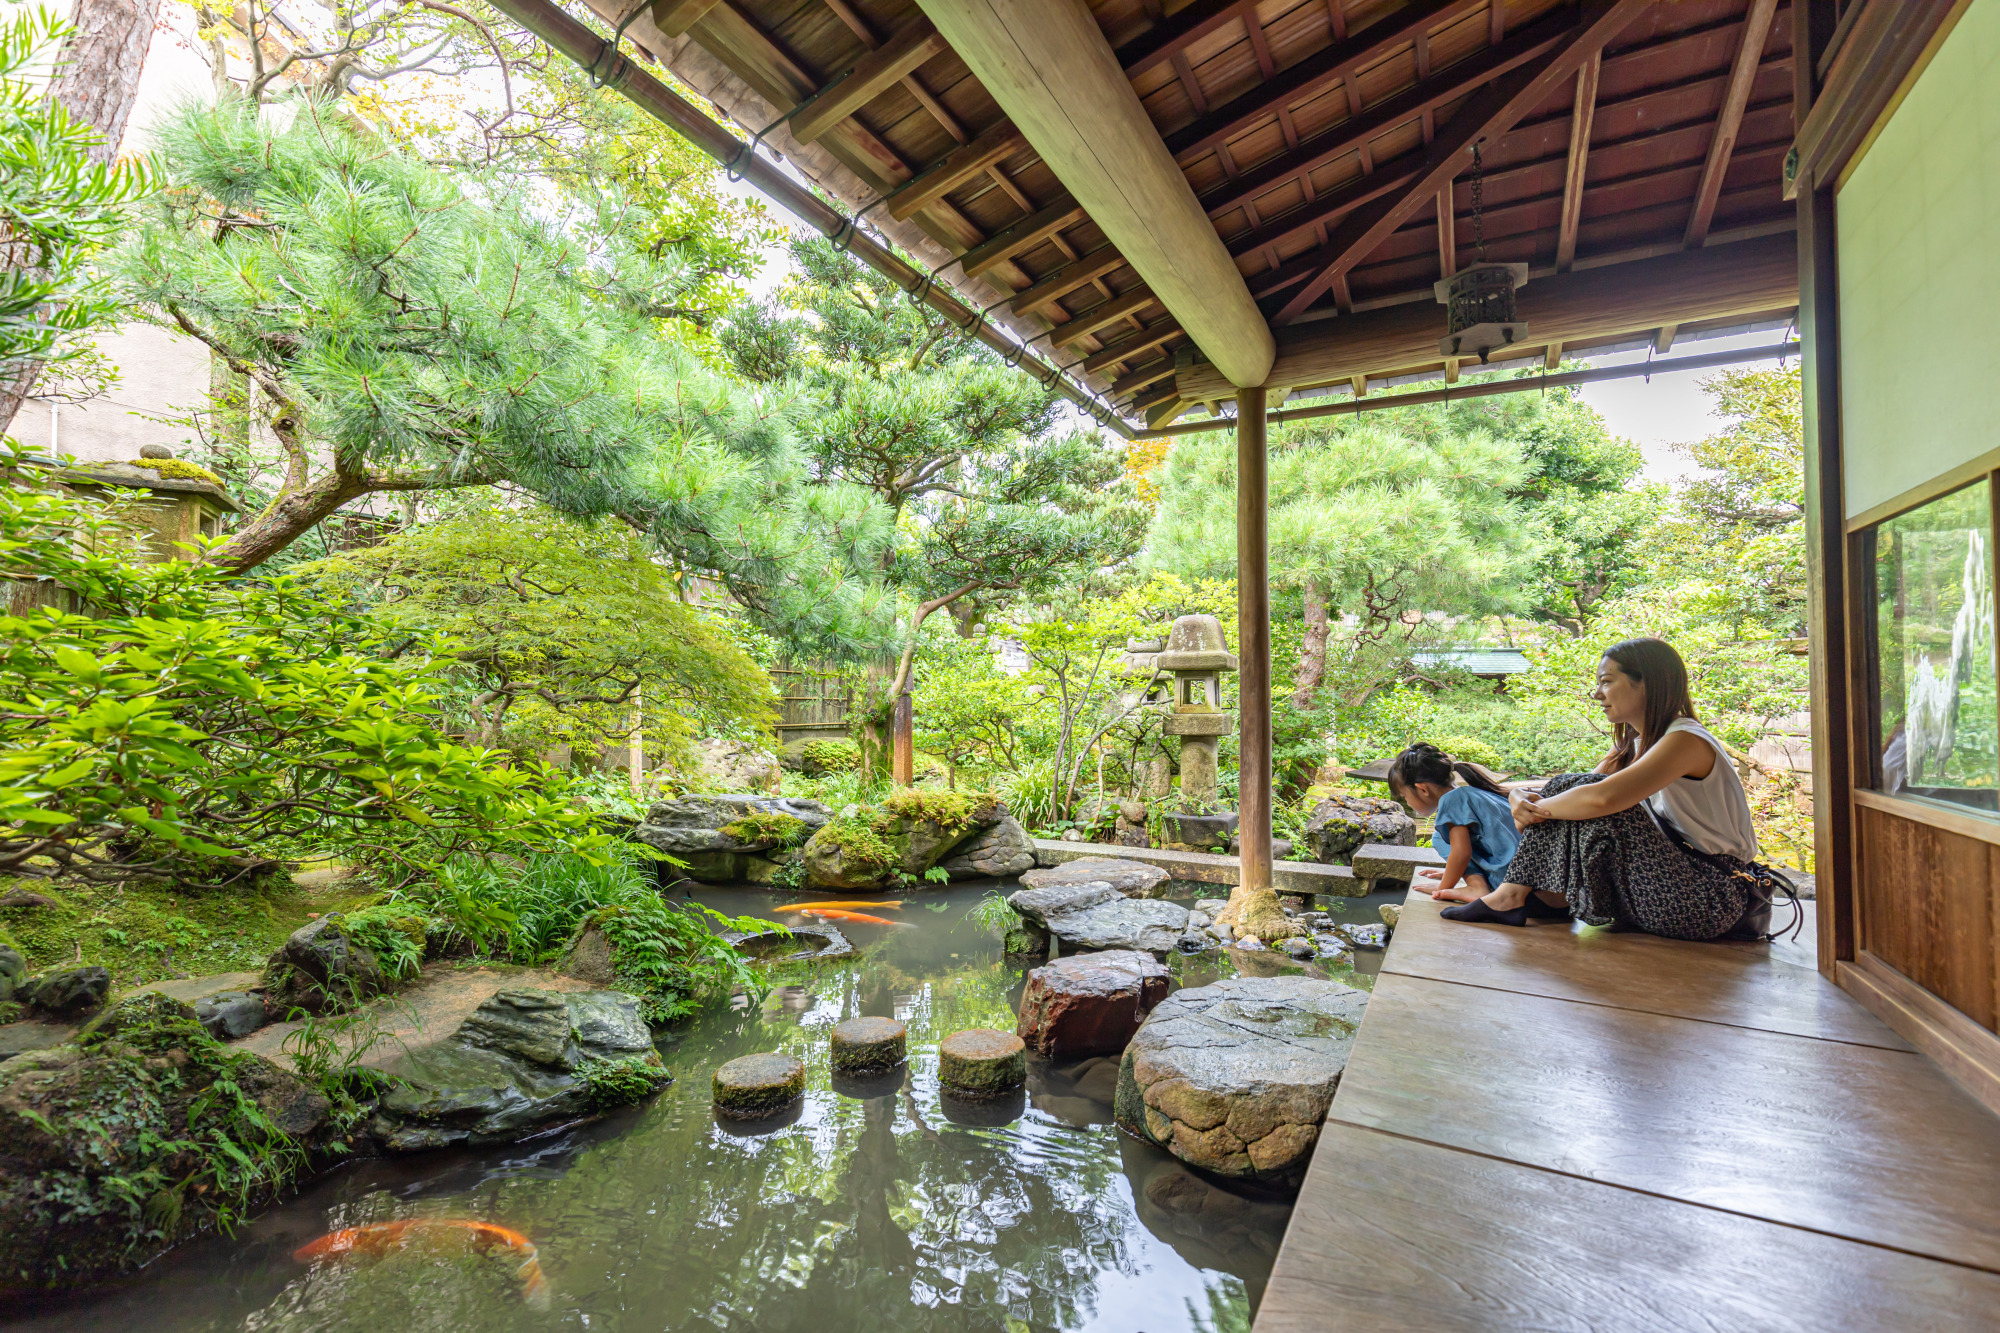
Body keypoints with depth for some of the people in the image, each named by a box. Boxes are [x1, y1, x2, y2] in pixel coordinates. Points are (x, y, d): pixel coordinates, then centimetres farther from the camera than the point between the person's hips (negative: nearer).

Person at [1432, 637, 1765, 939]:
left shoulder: (1686, 740, -18)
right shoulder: (1632, 743, 11)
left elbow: (1601, 797, -34)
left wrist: (1537, 809, -19)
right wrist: (1525, 797, -18)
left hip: (1712, 899, -8)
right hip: (1679, 882, 8)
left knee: (1582, 799, -23)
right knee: (1568, 793, -3)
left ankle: (1512, 897, -12)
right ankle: (1515, 895, -11)